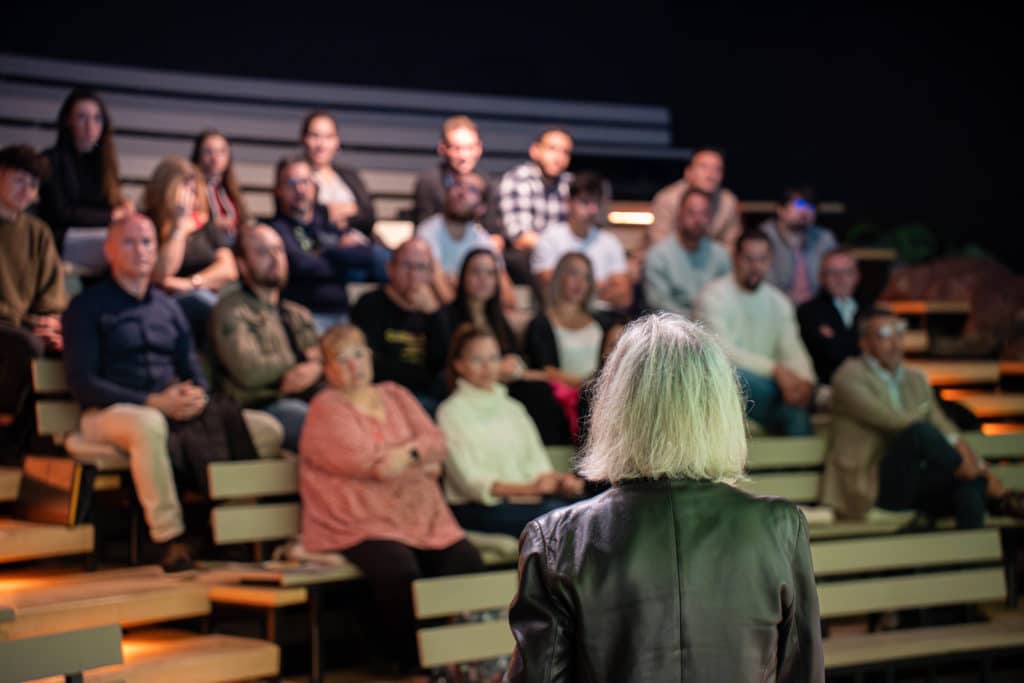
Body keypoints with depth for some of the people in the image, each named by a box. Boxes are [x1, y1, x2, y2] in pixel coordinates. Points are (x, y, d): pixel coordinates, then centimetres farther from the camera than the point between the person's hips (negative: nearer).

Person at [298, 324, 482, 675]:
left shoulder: (395, 396, 19)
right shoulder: (326, 409, 0)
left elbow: (436, 442, 9)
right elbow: (368, 463, -13)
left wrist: (405, 454, -9)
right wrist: (421, 457, -1)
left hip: (424, 517, 6)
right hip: (361, 524, -6)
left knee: (467, 564, -18)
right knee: (402, 573, -32)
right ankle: (408, 661, -12)